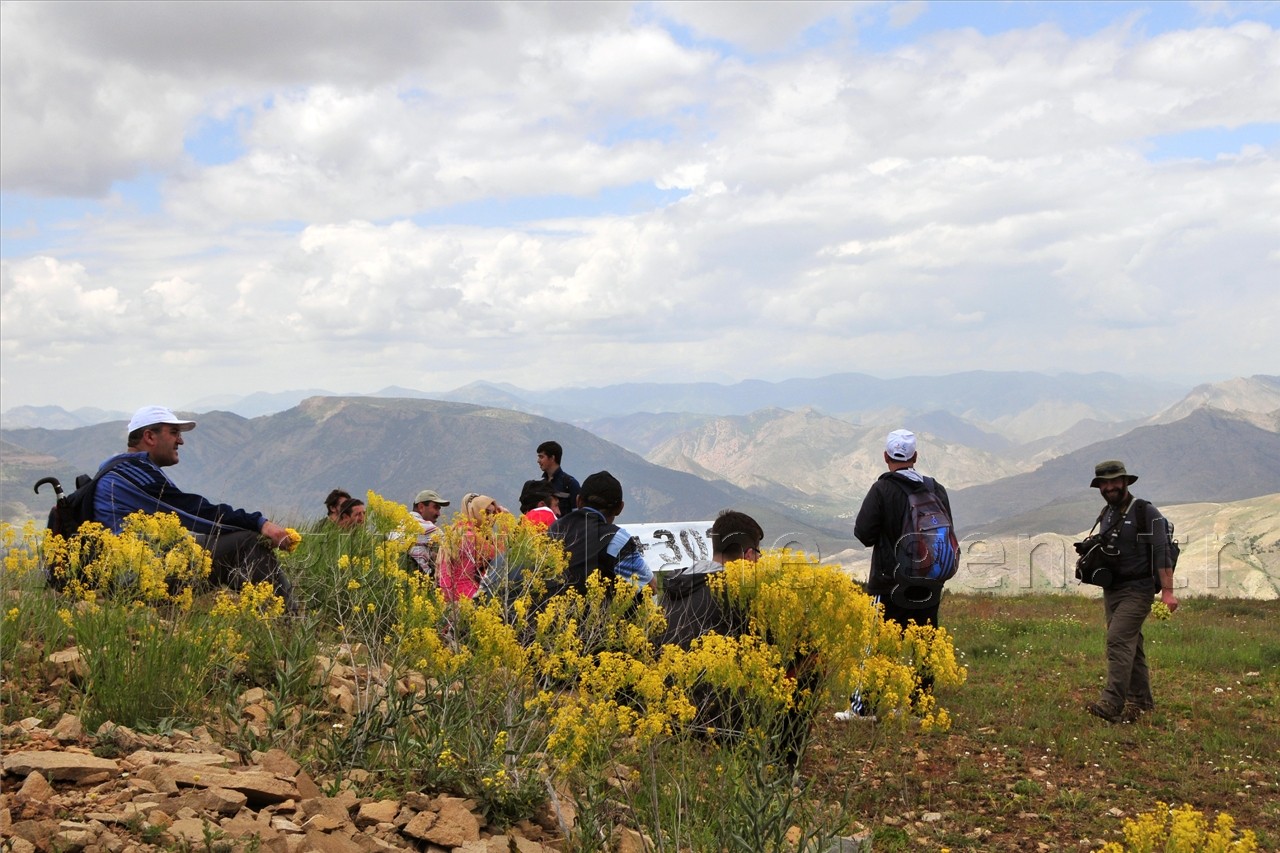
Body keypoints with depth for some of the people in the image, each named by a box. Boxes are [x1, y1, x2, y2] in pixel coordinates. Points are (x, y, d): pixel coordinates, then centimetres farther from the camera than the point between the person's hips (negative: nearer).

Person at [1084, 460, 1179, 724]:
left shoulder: (1147, 513, -9)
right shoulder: (1106, 514, 13)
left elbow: (1162, 553, -15)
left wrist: (1167, 591, -21)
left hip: (1137, 590, -8)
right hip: (1111, 590, 8)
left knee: (1118, 640, -19)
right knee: (1131, 645, 12)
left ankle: (1112, 704, -25)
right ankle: (1141, 701, 20)